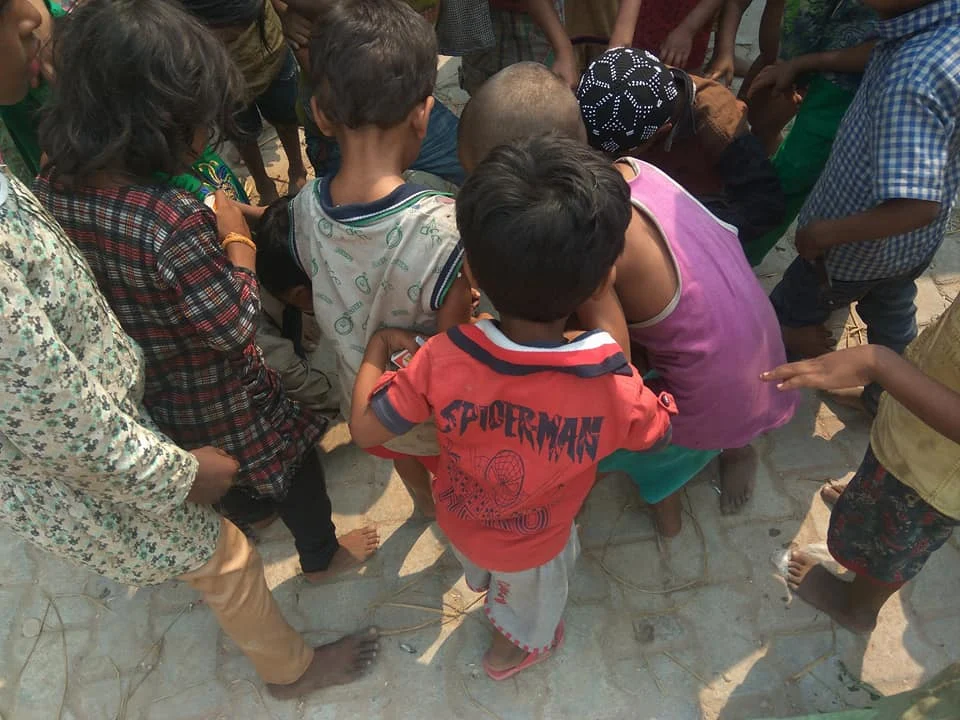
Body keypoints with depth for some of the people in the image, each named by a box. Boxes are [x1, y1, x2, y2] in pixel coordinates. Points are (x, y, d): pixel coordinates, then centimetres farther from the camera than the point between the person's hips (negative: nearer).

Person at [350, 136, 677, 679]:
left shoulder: (443, 362, -38)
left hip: (459, 518, 2)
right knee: (530, 604, 36)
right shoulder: (614, 391, -39)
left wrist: (377, 348, -8)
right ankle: (523, 647, 67)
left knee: (484, 569, 41)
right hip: (531, 546, -2)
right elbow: (661, 429, -15)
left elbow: (366, 429, -22)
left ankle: (484, 580, 74)